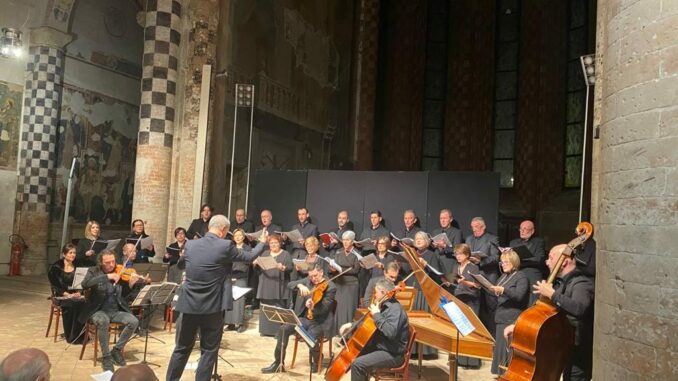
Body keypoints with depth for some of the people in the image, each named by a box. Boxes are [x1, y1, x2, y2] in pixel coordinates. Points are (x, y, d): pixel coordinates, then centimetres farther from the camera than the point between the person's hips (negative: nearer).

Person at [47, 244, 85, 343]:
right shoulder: (56, 267, -1)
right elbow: (55, 285, -7)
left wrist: (78, 292, -12)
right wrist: (67, 294, -19)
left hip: (75, 295, 3)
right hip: (60, 296, -3)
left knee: (83, 302, -30)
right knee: (72, 304, -34)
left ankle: (80, 335, -23)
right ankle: (70, 336, -23)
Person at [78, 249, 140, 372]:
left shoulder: (119, 272, 5)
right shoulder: (93, 271, -1)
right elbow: (85, 284, -24)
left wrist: (130, 284, -11)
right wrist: (107, 276, -30)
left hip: (117, 311, 3)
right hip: (99, 311, -3)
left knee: (134, 321, -23)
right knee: (103, 321, -37)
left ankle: (117, 350, -3)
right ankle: (106, 357, -21)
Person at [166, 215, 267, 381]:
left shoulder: (190, 245, 1)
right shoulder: (225, 246, -12)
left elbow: (180, 263, 21)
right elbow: (249, 256, 3)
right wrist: (262, 242, 20)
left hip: (189, 305, 4)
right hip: (213, 307, -4)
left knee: (181, 348, 17)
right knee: (209, 350, 9)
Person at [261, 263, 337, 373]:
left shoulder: (330, 287, -12)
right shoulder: (308, 281, 5)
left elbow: (324, 309, -20)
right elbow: (289, 284, -3)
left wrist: (313, 307, -40)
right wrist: (300, 285, -24)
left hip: (319, 322, -5)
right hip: (303, 318, 5)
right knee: (284, 329, -18)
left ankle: (316, 362, 1)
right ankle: (278, 363, -3)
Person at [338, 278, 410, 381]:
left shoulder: (395, 309, -21)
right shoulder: (385, 306, 10)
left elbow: (390, 332, -37)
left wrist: (377, 315, -27)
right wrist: (351, 325, 13)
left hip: (393, 355, -11)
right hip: (380, 347, 11)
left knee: (357, 364, -23)